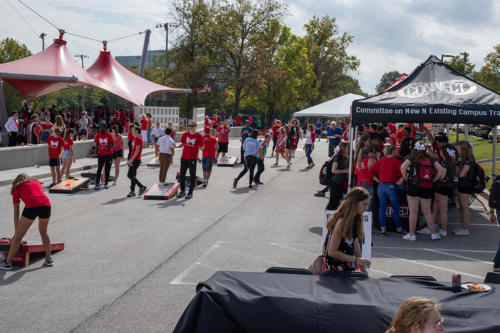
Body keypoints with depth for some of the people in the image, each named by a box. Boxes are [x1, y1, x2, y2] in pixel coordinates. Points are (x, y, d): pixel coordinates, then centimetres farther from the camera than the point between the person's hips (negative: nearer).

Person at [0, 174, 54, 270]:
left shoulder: (17, 188, 24)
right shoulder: (37, 183, 34)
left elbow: (16, 213, 25)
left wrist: (16, 231, 33)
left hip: (31, 207, -4)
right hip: (46, 205, 4)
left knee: (18, 236, 10)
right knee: (43, 232, 27)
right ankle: (49, 259, 33)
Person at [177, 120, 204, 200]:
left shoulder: (199, 136, -5)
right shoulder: (185, 134, 6)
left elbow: (201, 148, -2)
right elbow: (182, 144, 14)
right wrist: (177, 146, -5)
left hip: (193, 158, -4)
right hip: (184, 157, 4)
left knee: (192, 175, 0)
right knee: (182, 174, 10)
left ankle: (190, 193, 8)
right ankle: (182, 191, 24)